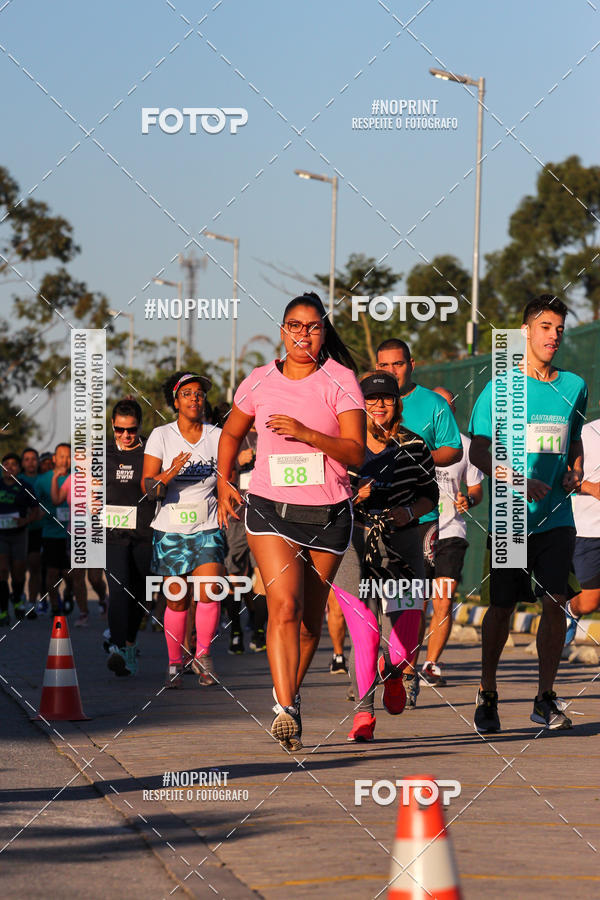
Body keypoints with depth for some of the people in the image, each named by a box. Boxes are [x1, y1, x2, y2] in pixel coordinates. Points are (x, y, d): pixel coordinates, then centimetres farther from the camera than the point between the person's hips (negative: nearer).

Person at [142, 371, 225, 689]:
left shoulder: (217, 437, 4)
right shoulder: (161, 436, 0)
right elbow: (148, 487, -5)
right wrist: (169, 474, -23)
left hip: (208, 529, 0)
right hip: (170, 530, 0)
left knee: (209, 591, -19)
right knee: (176, 601, 2)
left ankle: (203, 654, -5)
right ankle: (175, 663, 17)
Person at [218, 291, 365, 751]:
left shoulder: (340, 381, -3)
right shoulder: (259, 382, 3)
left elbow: (356, 453, -11)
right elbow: (231, 434, 22)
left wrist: (306, 434, -24)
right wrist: (224, 481, 10)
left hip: (328, 513, 0)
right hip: (270, 507, 0)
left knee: (311, 617, 9)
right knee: (285, 605, -18)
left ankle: (290, 692, 32)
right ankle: (285, 711, -25)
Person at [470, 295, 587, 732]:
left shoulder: (574, 386, 11)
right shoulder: (500, 389, -2)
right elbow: (479, 452, -3)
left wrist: (576, 473, 5)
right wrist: (521, 482, -17)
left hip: (557, 517, 3)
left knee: (556, 604, -4)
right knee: (501, 608, 2)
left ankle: (545, 699, 6)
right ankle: (488, 694, 18)